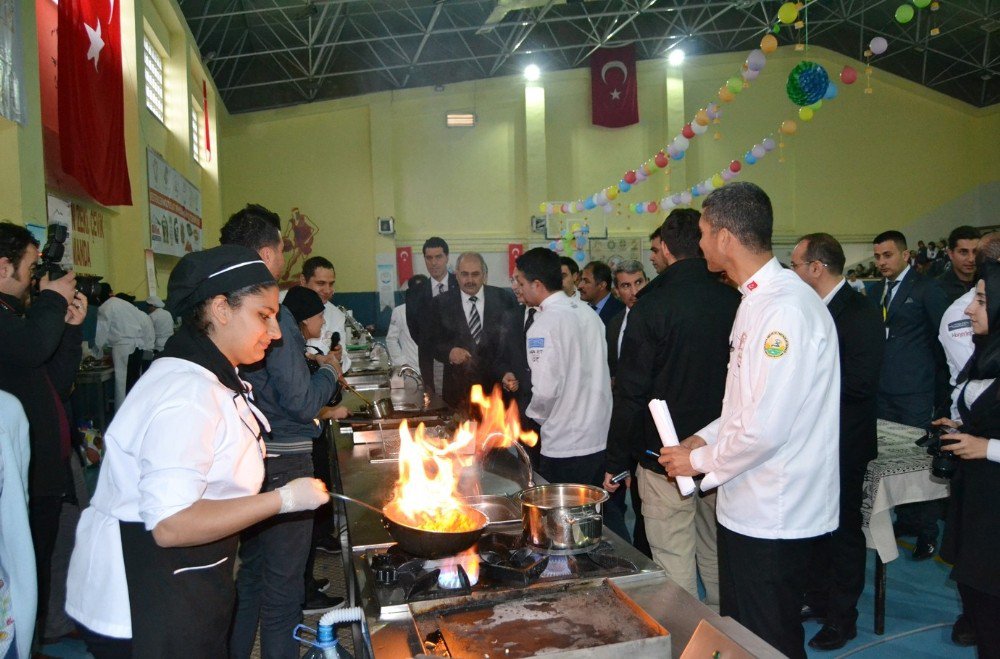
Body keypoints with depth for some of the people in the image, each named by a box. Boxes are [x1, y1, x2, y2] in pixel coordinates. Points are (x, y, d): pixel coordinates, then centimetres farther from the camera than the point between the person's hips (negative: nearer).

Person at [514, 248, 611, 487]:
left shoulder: (543, 325, -16)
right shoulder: (588, 313, 6)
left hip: (564, 448, -7)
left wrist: (534, 415, -1)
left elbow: (545, 391, -20)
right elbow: (604, 373, 12)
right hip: (602, 440, 7)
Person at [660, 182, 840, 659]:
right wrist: (705, 439, 6)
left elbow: (767, 426, -26)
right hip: (748, 505, 9)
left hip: (773, 515, -9)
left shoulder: (787, 308, -23)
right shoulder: (758, 300, 9)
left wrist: (701, 460, -11)